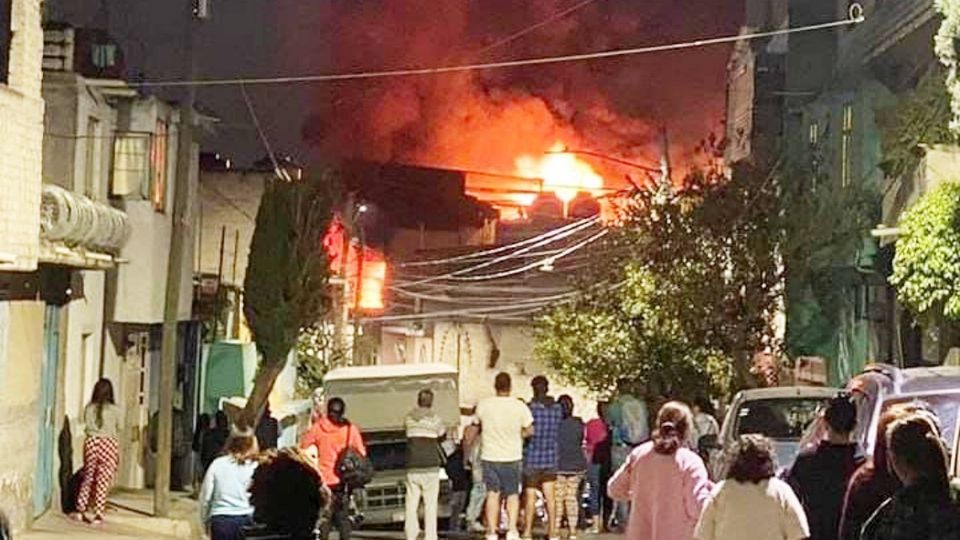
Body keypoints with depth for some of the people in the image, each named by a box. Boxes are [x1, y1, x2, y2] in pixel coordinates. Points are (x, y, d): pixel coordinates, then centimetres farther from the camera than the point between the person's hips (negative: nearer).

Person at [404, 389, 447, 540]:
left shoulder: (409, 418, 3)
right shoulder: (434, 418, -4)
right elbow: (442, 435, 9)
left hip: (412, 466, 2)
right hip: (430, 466, -2)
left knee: (412, 503, 6)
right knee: (431, 504, 1)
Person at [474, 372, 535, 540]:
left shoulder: (483, 405, -6)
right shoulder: (520, 406, -8)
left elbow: (477, 424, 8)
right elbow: (530, 430, -4)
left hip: (490, 456, 1)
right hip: (512, 457, 0)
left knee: (492, 494, 7)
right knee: (513, 494, 10)